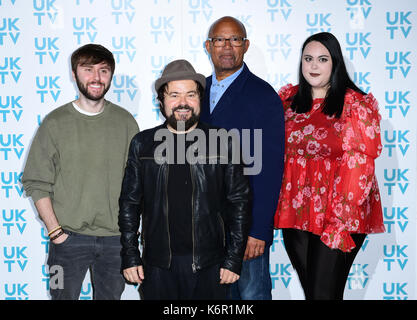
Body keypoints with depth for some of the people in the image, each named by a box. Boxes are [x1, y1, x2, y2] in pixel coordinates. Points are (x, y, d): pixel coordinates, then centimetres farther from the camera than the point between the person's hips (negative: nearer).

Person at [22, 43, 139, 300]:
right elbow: (36, 183, -3)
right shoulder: (55, 123, -3)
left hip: (115, 238, 2)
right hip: (69, 238, -2)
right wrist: (55, 230, -9)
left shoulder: (125, 122, 3)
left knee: (111, 296, 14)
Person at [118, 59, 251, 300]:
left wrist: (234, 259, -2)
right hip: (158, 265, 1)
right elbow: (130, 203, 7)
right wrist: (130, 256, 3)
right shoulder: (142, 144, 4)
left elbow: (239, 203, 1)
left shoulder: (223, 143, 0)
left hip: (209, 266, -1)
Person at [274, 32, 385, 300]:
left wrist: (340, 218, -17)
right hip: (295, 212, 5)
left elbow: (359, 165, -12)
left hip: (339, 217, -4)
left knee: (325, 291, -1)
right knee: (307, 286, 14)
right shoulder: (289, 99, 9)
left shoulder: (356, 104, -6)